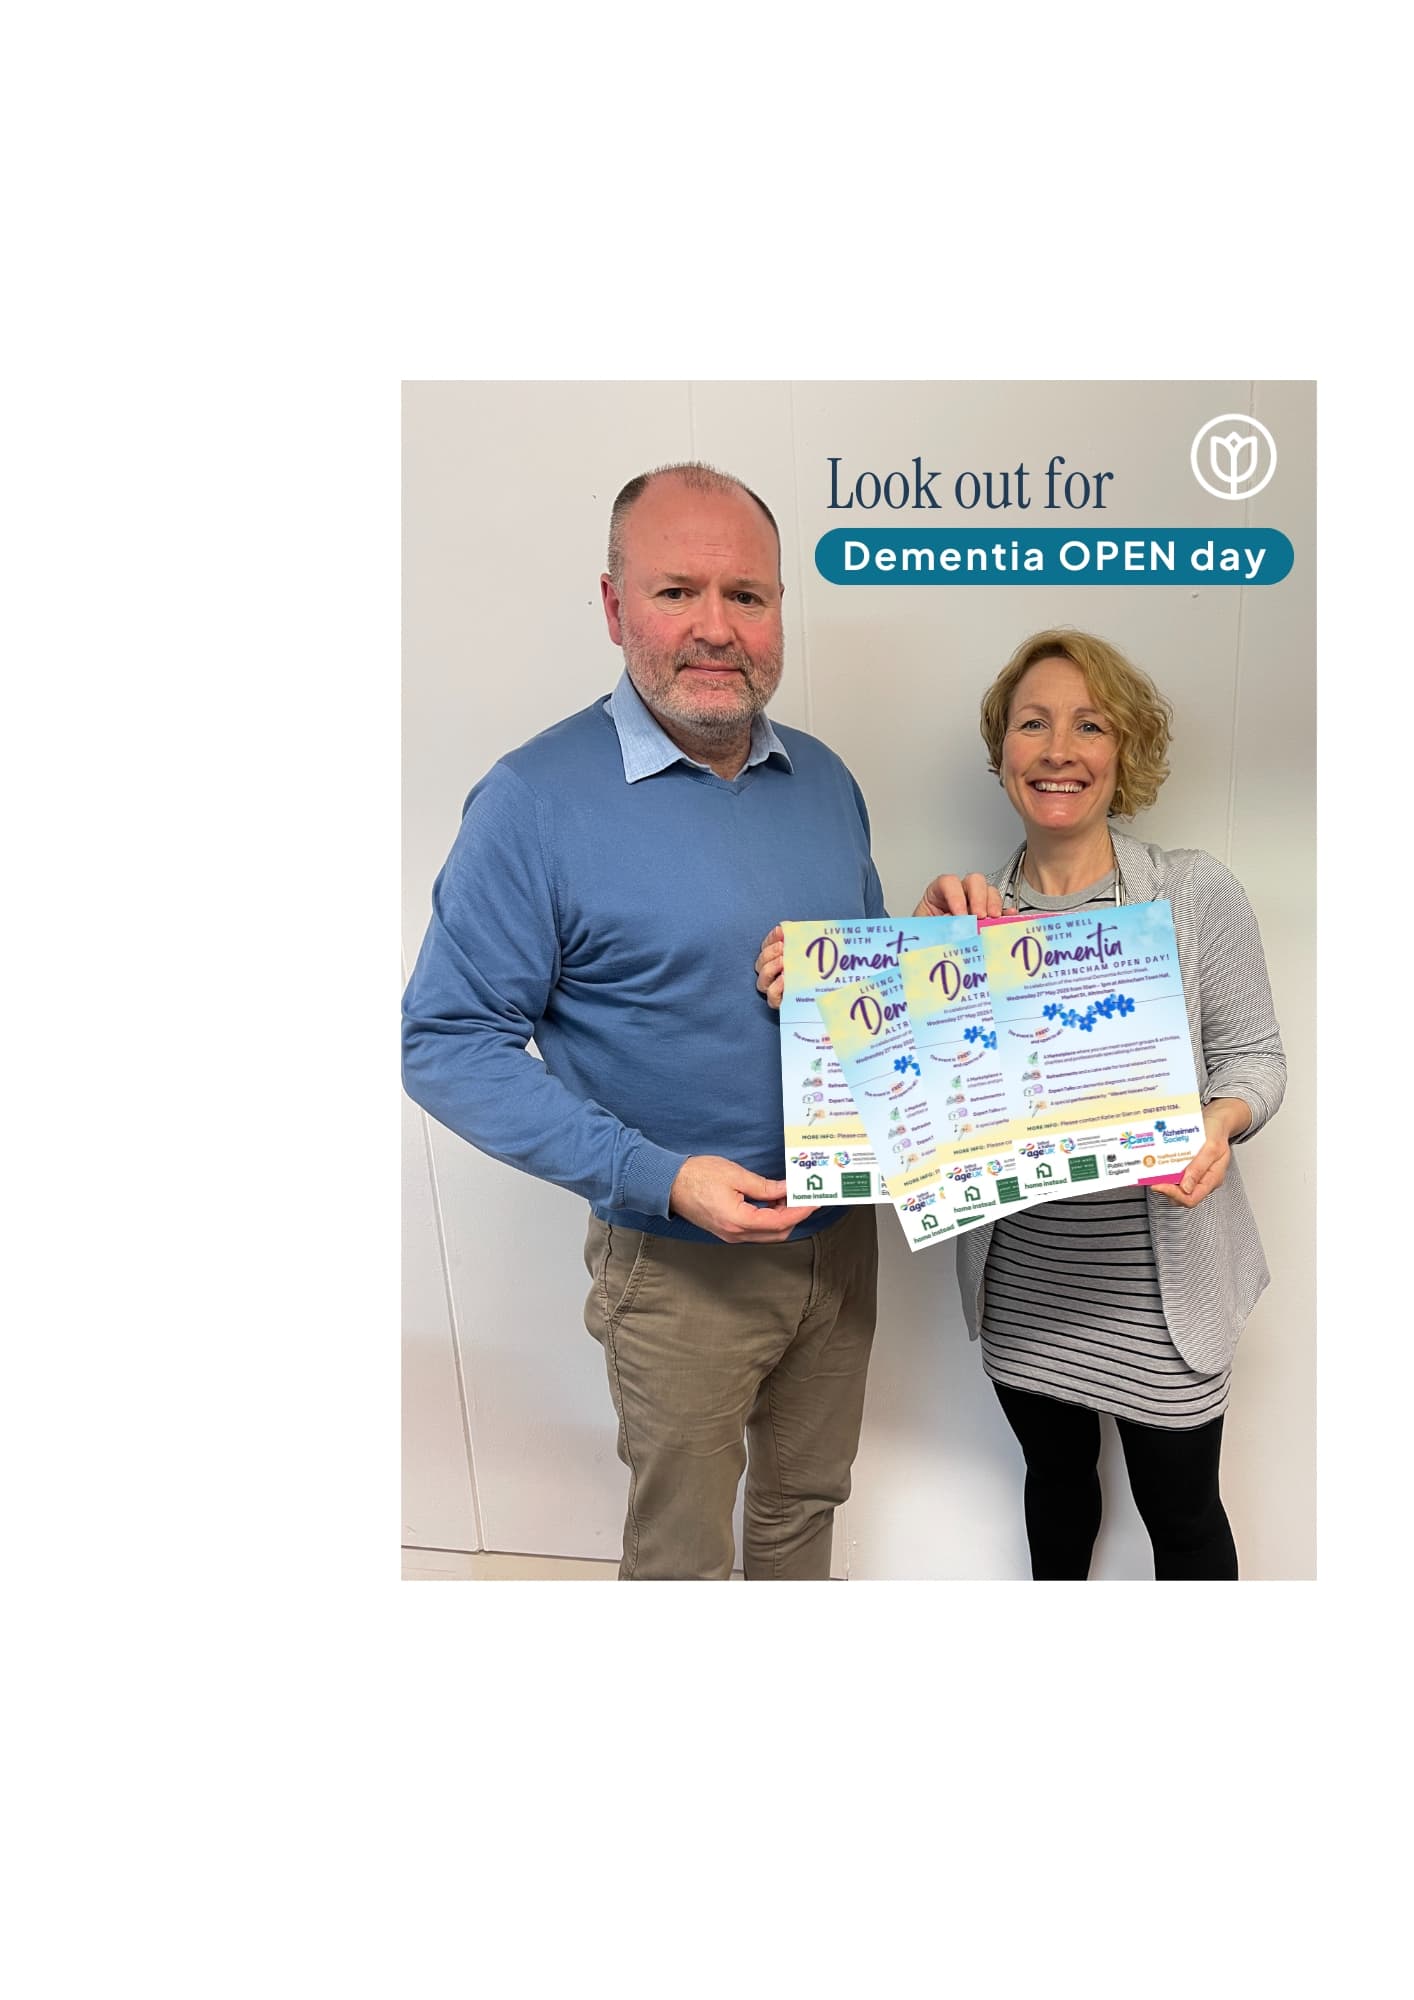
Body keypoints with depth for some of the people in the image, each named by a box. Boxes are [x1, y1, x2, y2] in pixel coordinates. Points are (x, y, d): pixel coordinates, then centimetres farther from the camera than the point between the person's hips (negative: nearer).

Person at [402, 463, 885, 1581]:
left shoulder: (824, 781, 3)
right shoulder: (538, 800, -17)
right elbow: (447, 1041, -16)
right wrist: (657, 1178, -24)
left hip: (841, 1234, 6)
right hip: (679, 1265, -5)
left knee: (806, 1500, 26)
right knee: (682, 1551, 14)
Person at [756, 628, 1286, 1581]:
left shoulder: (1195, 892, -9)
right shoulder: (971, 904, -1)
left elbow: (1255, 1053, -4)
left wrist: (1220, 1123, -26)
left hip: (1157, 1280, -3)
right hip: (1021, 1279, 3)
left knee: (1181, 1510, 14)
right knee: (1055, 1476, 25)